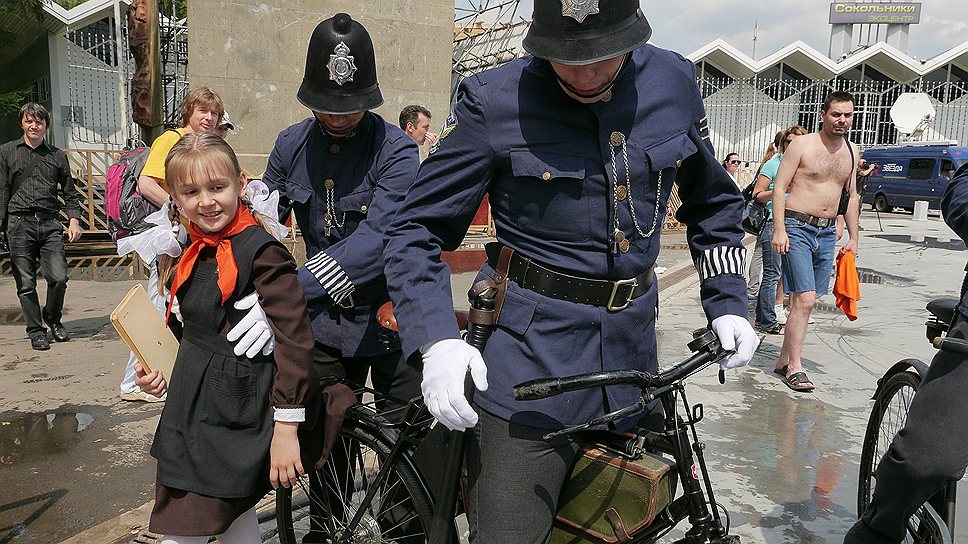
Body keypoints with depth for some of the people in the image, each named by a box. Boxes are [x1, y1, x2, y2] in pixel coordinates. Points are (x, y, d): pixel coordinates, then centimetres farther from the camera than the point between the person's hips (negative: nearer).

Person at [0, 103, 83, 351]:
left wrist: (73, 219, 3)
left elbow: (69, 191, 16)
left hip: (50, 222, 1)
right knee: (26, 283, 1)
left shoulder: (57, 155, 14)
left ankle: (52, 318, 19)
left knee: (59, 277, -7)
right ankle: (35, 330, 14)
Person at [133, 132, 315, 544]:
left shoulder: (261, 251, -18)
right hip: (191, 412, 8)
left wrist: (286, 428, -21)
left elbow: (294, 338, -21)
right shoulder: (193, 255, 9)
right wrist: (161, 375, 5)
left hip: (233, 422, -8)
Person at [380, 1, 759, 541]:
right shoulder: (495, 101, -11)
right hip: (530, 359, -4)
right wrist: (437, 341, -20)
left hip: (633, 347, 5)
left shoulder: (674, 82, 1)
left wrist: (727, 302, 9)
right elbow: (416, 231, -6)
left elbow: (714, 202, 17)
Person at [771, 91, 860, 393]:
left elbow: (851, 196, 20)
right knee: (805, 299, -13)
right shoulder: (801, 145, -4)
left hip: (827, 232, 6)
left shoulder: (851, 151, 14)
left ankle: (783, 360, 17)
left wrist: (853, 237, 16)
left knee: (804, 300, 8)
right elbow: (779, 187, -7)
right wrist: (779, 229, -16)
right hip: (797, 227, -6)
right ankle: (794, 367, -6)